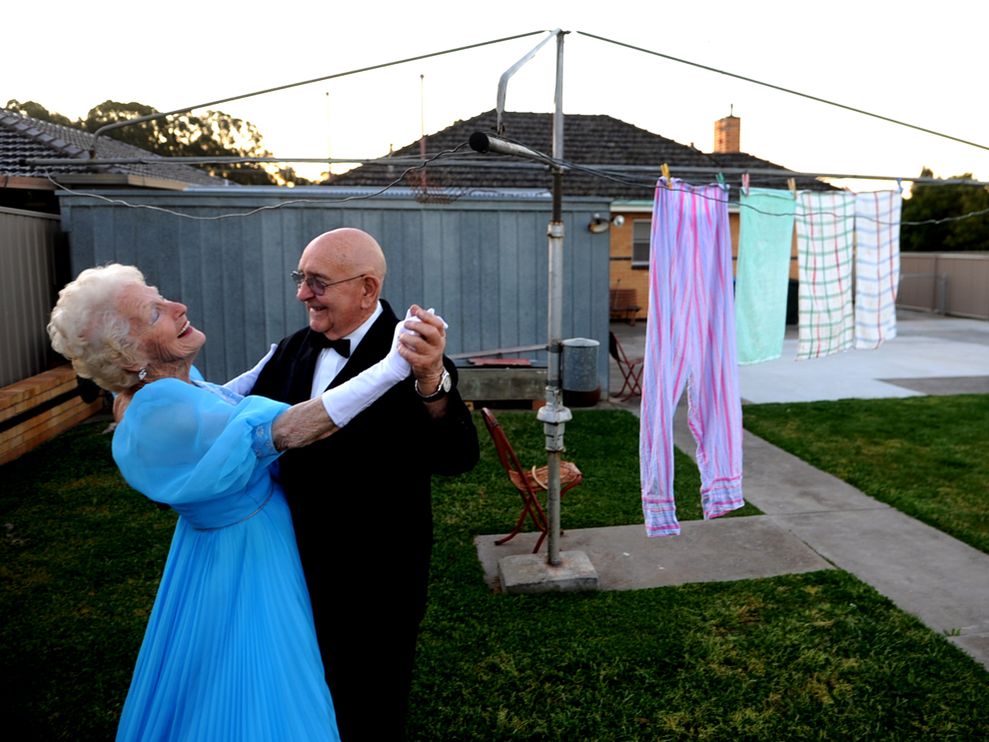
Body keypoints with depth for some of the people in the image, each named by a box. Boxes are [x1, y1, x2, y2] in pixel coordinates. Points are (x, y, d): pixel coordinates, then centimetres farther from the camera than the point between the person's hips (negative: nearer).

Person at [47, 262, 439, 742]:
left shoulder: (145, 391, -3)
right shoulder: (161, 409, -33)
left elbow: (218, 405, 16)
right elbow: (289, 431, -38)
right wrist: (391, 368, -39)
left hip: (222, 544, 10)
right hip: (245, 563, -9)